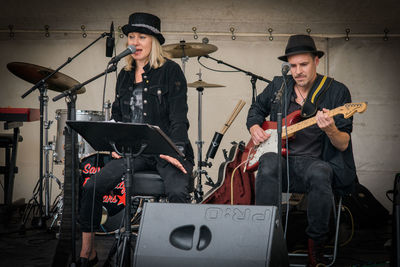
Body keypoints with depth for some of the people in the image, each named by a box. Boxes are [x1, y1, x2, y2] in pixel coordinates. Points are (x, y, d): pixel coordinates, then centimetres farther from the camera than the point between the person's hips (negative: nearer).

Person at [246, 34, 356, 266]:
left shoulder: (337, 91, -1)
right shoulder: (278, 86, 10)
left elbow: (343, 145, -5)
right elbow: (257, 109, 29)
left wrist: (330, 130, -28)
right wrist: (255, 128, 7)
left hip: (316, 162, -2)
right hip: (282, 159, 3)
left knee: (319, 173, -38)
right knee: (268, 164, -33)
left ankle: (316, 245, -19)